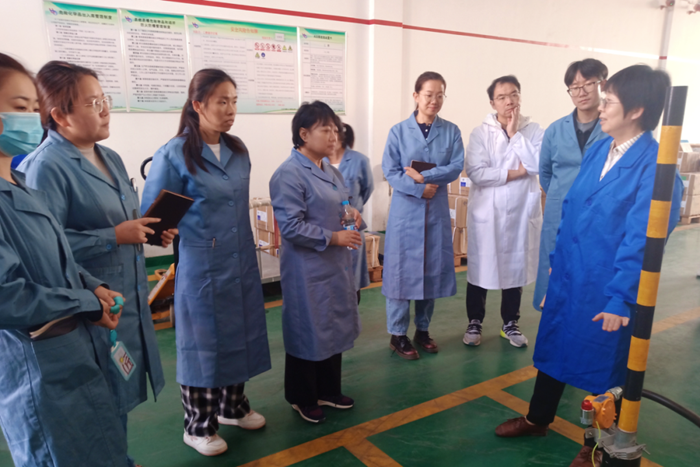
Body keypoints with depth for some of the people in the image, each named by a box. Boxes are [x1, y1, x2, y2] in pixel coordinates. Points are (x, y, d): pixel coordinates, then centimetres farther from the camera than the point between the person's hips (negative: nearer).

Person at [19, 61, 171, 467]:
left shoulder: (111, 159, 10)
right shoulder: (45, 167, -17)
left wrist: (149, 230, 2)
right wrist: (115, 236, -22)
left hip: (130, 297, 9)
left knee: (122, 391, 22)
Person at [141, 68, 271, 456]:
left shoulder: (238, 150, 6)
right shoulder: (174, 154, -13)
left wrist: (248, 234, 13)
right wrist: (198, 235, -15)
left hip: (242, 263, 6)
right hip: (201, 267, -6)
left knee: (239, 335, 17)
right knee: (202, 342, 7)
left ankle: (232, 406, 40)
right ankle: (197, 426, 28)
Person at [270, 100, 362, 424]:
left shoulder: (331, 172, 10)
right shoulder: (289, 174, -17)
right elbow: (291, 227, -22)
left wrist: (353, 216, 0)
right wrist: (332, 238, -20)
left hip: (336, 266, 9)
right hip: (306, 270, -9)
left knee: (335, 329, 18)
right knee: (307, 333, 7)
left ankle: (328, 390, 37)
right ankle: (303, 398, 28)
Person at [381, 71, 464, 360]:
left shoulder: (451, 131, 5)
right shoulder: (399, 131, -1)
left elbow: (456, 167, -5)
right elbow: (390, 172, -8)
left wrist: (424, 176, -15)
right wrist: (420, 189, -17)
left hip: (437, 211, 3)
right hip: (406, 210, -2)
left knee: (433, 269, 9)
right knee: (401, 269, 1)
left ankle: (422, 330, 26)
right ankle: (397, 334, 14)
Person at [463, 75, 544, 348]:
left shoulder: (533, 131, 2)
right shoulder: (481, 132, -5)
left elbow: (538, 165, -14)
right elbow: (476, 173, -16)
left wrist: (515, 133, -12)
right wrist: (514, 173, -14)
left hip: (521, 212, 2)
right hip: (486, 212, -2)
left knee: (515, 268, 13)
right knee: (480, 268, 8)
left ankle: (510, 323, 31)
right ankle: (475, 322, 25)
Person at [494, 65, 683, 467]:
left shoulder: (655, 165, -18)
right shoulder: (598, 150, 3)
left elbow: (640, 239, -19)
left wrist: (620, 298, -18)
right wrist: (557, 259, 12)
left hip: (606, 285, -6)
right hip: (569, 273, 7)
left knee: (603, 360, 11)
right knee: (554, 345, 19)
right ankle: (538, 418, 41)